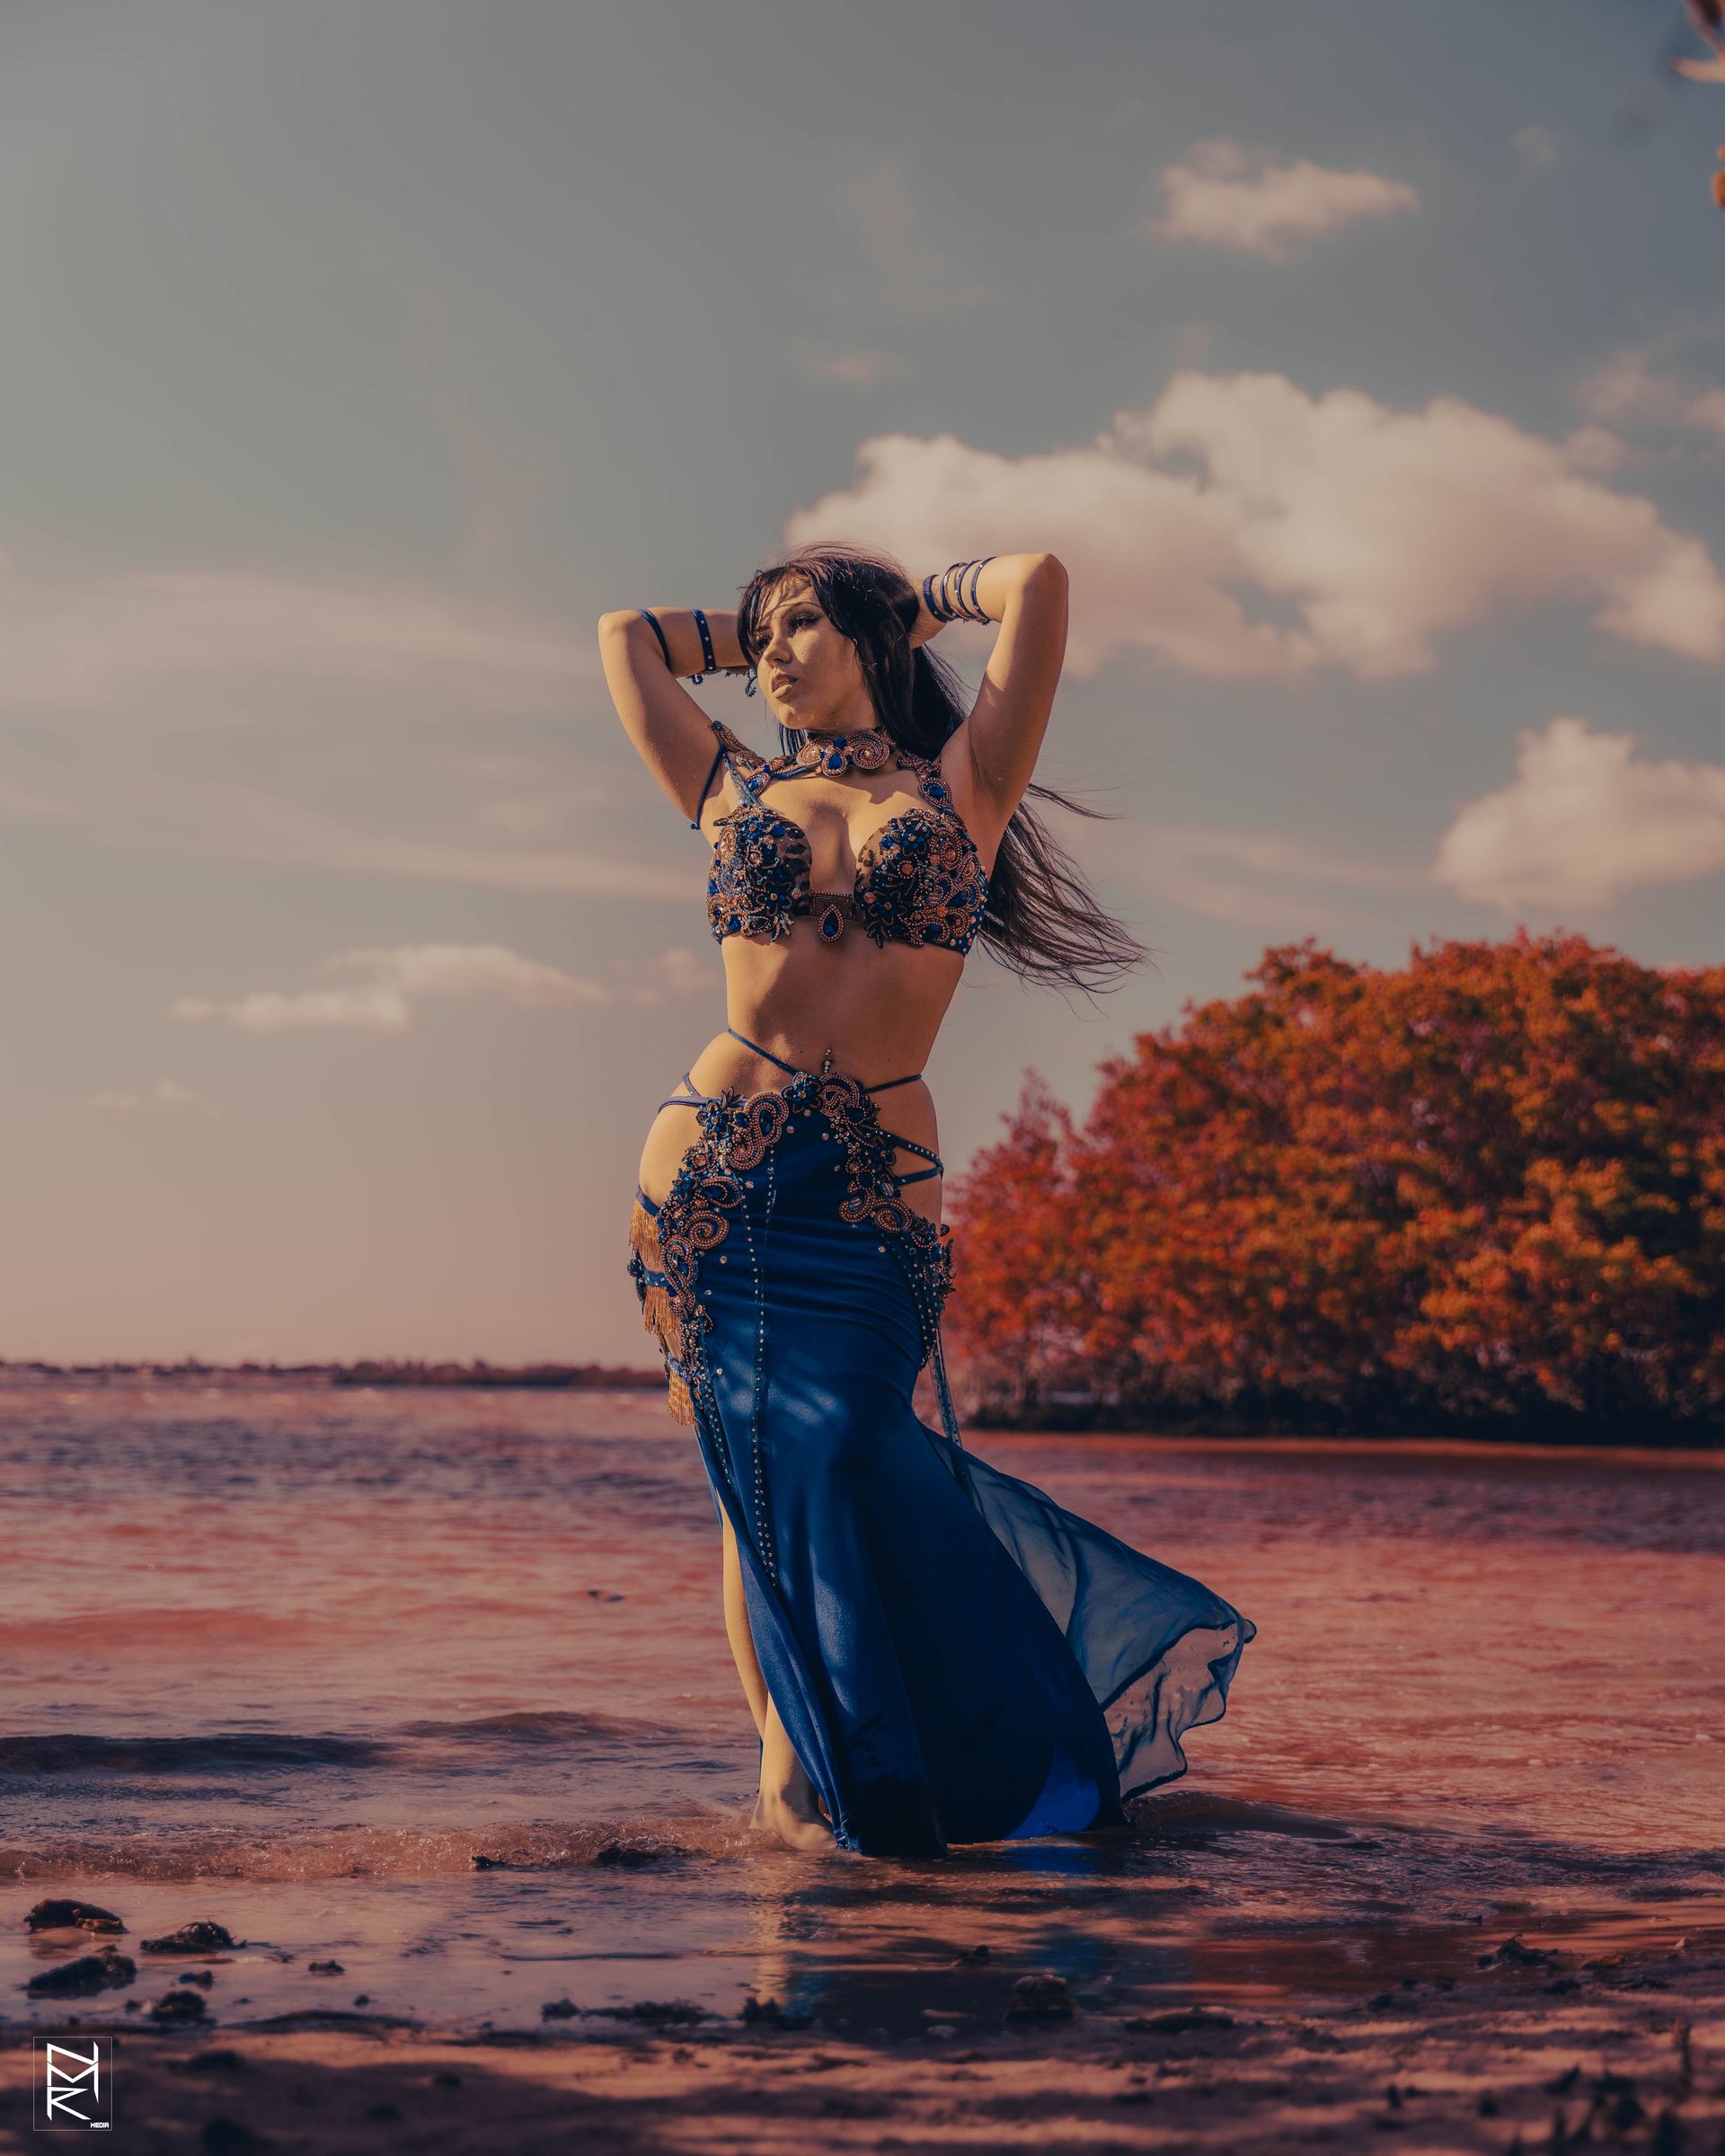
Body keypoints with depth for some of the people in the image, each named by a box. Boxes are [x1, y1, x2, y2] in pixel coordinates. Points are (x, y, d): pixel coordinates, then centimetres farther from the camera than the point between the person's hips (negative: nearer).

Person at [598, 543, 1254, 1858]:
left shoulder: (961, 788, 11)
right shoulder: (734, 791, 16)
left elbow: (1041, 581, 6)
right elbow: (628, 636, 26)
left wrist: (926, 604, 23)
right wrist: (753, 637, 30)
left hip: (874, 1191, -1)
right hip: (717, 1161, 2)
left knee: (841, 1457, -6)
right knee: (766, 1466, 1)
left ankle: (805, 1769, 10)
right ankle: (790, 1765, 9)